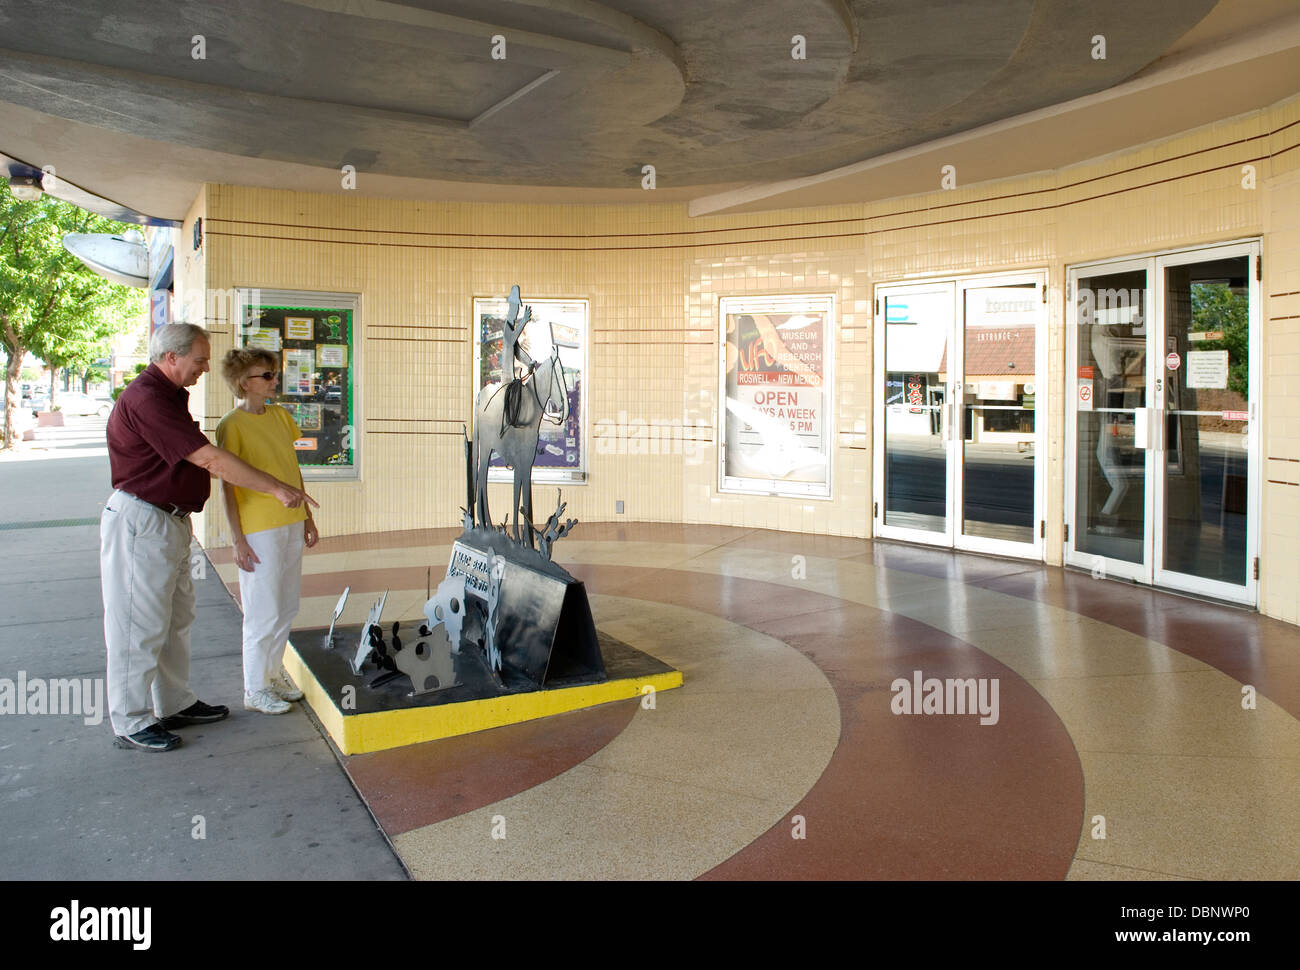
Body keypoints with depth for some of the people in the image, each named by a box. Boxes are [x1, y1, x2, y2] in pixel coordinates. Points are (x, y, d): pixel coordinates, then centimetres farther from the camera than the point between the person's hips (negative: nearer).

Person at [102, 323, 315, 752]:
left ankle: (175, 703, 31)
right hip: (140, 523, -10)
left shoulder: (170, 395, 13)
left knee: (177, 619, 18)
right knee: (140, 625, 0)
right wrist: (276, 488, -22)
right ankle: (131, 724, 12)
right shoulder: (146, 399, -21)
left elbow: (200, 461, 19)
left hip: (172, 521, 10)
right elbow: (211, 460, -25)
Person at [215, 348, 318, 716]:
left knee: (287, 607, 14)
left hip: (291, 523, 7)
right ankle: (255, 689, 15)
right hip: (258, 530, -7)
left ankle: (273, 673, 30)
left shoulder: (280, 415, 10)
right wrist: (238, 540, -13)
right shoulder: (231, 426, -10)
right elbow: (228, 486, -11)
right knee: (264, 612, 1)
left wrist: (307, 517, 15)